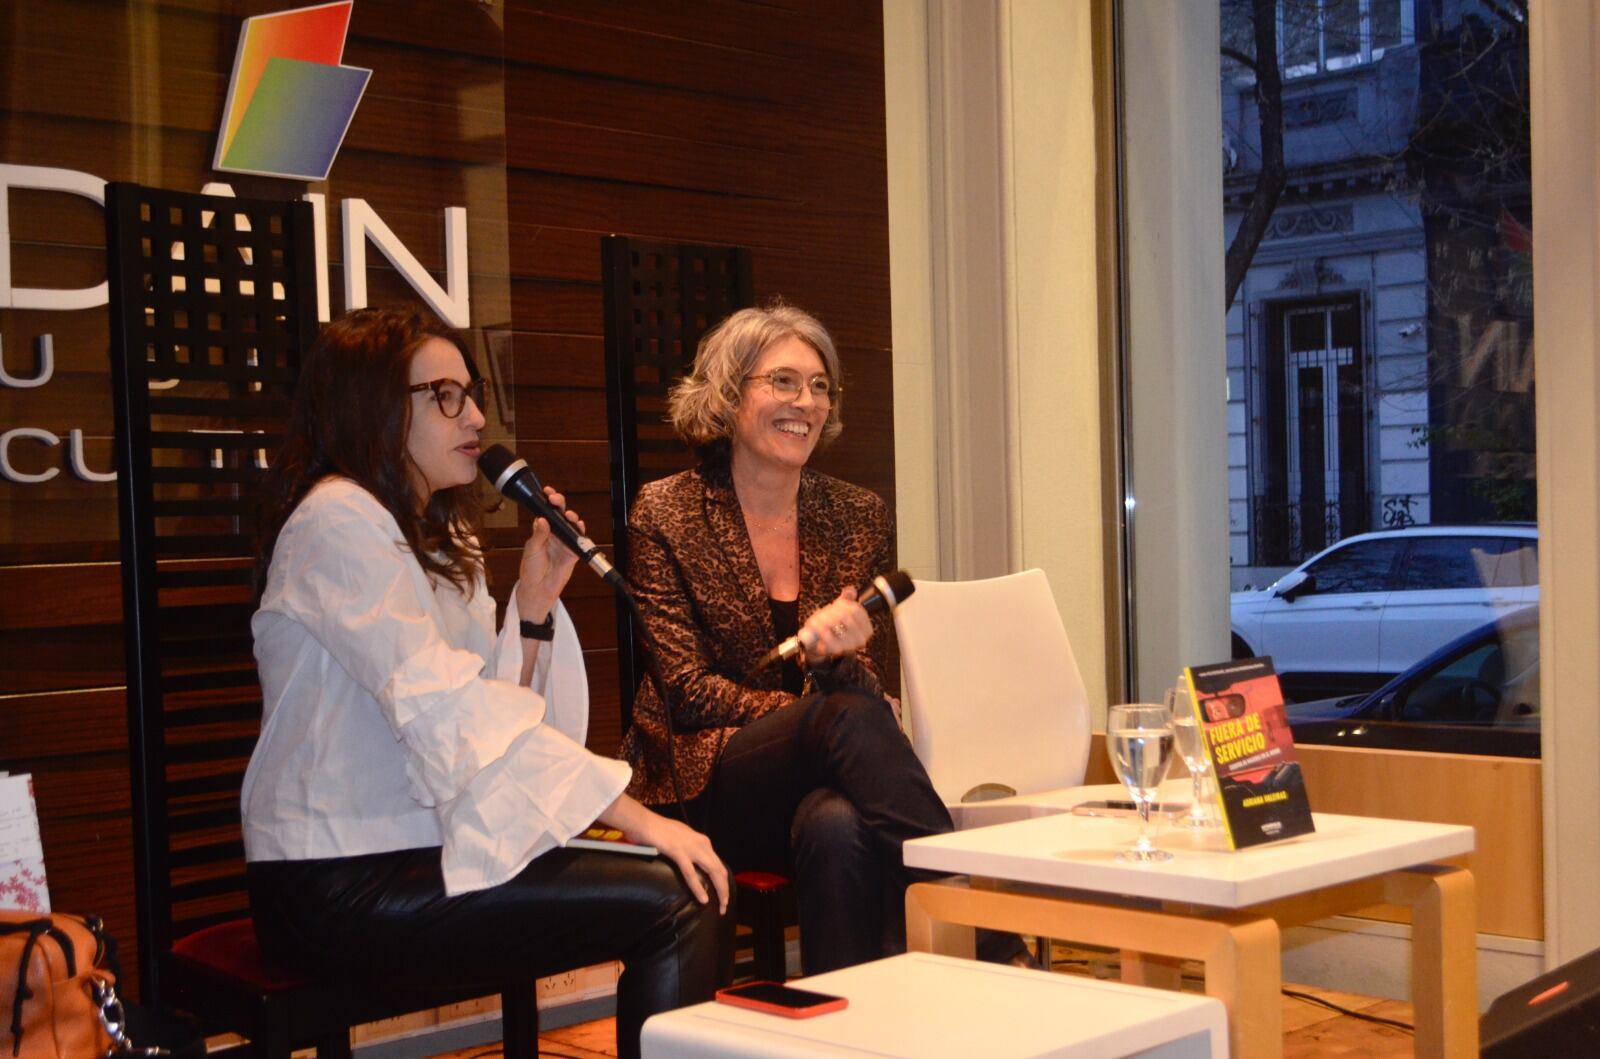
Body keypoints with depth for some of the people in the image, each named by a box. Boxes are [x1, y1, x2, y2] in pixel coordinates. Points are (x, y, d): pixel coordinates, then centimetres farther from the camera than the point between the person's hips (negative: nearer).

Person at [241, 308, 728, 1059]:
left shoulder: (440, 538, 16)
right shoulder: (339, 519, -12)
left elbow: (481, 712, 9)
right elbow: (444, 710, -23)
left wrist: (534, 605, -3)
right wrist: (638, 818, -25)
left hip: (418, 851, 8)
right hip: (340, 888, -8)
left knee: (683, 888, -6)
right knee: (671, 903, -18)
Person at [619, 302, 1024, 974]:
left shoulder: (860, 517, 10)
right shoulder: (666, 514, 1)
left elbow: (868, 683, 5)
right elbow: (685, 688, -5)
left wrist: (834, 658, -21)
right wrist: (820, 713, -18)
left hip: (814, 785, 2)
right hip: (703, 789, -2)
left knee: (836, 824, -37)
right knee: (848, 713, -32)